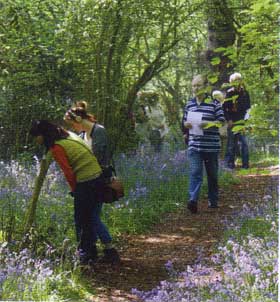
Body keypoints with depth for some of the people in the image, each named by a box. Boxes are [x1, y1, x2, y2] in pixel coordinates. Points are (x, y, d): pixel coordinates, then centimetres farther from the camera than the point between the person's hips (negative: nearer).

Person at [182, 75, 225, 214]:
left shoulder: (214, 103, -3)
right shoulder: (189, 104, 11)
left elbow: (221, 121, -4)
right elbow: (184, 120, 22)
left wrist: (209, 124, -22)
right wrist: (186, 124, -2)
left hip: (211, 145, -2)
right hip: (194, 144, 2)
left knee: (212, 174, 9)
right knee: (195, 172, -12)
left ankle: (213, 201, 23)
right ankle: (193, 200, -23)